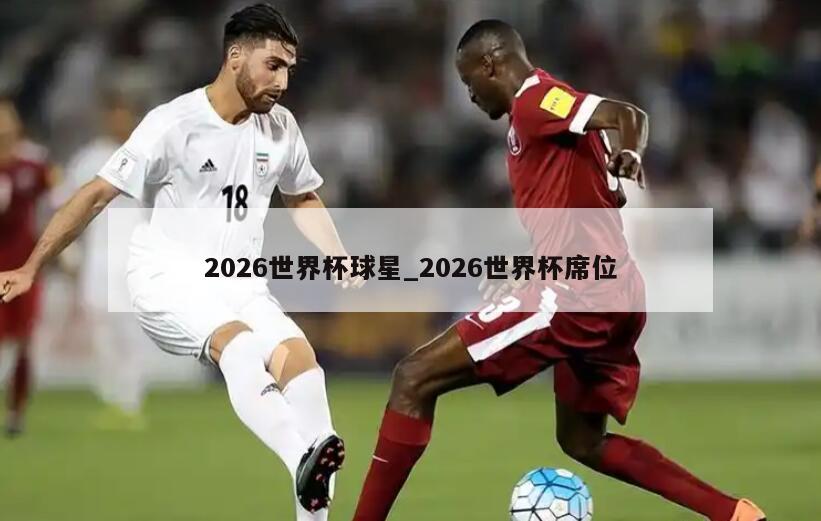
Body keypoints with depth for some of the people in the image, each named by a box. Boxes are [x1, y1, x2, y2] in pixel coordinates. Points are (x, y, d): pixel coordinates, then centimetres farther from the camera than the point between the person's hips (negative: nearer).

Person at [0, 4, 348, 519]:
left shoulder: (281, 127, 7)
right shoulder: (173, 124, -10)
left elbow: (303, 199, 26)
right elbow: (97, 195, -6)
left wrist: (342, 262, 13)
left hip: (240, 284, 5)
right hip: (169, 278, -5)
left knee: (298, 352, -24)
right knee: (237, 342, -36)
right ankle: (302, 459, -58)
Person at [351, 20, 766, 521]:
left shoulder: (535, 99, -6)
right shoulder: (542, 108, 23)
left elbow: (629, 116, -23)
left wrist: (629, 156, -39)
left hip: (575, 290, -10)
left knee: (415, 378, -9)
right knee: (582, 442, 24)